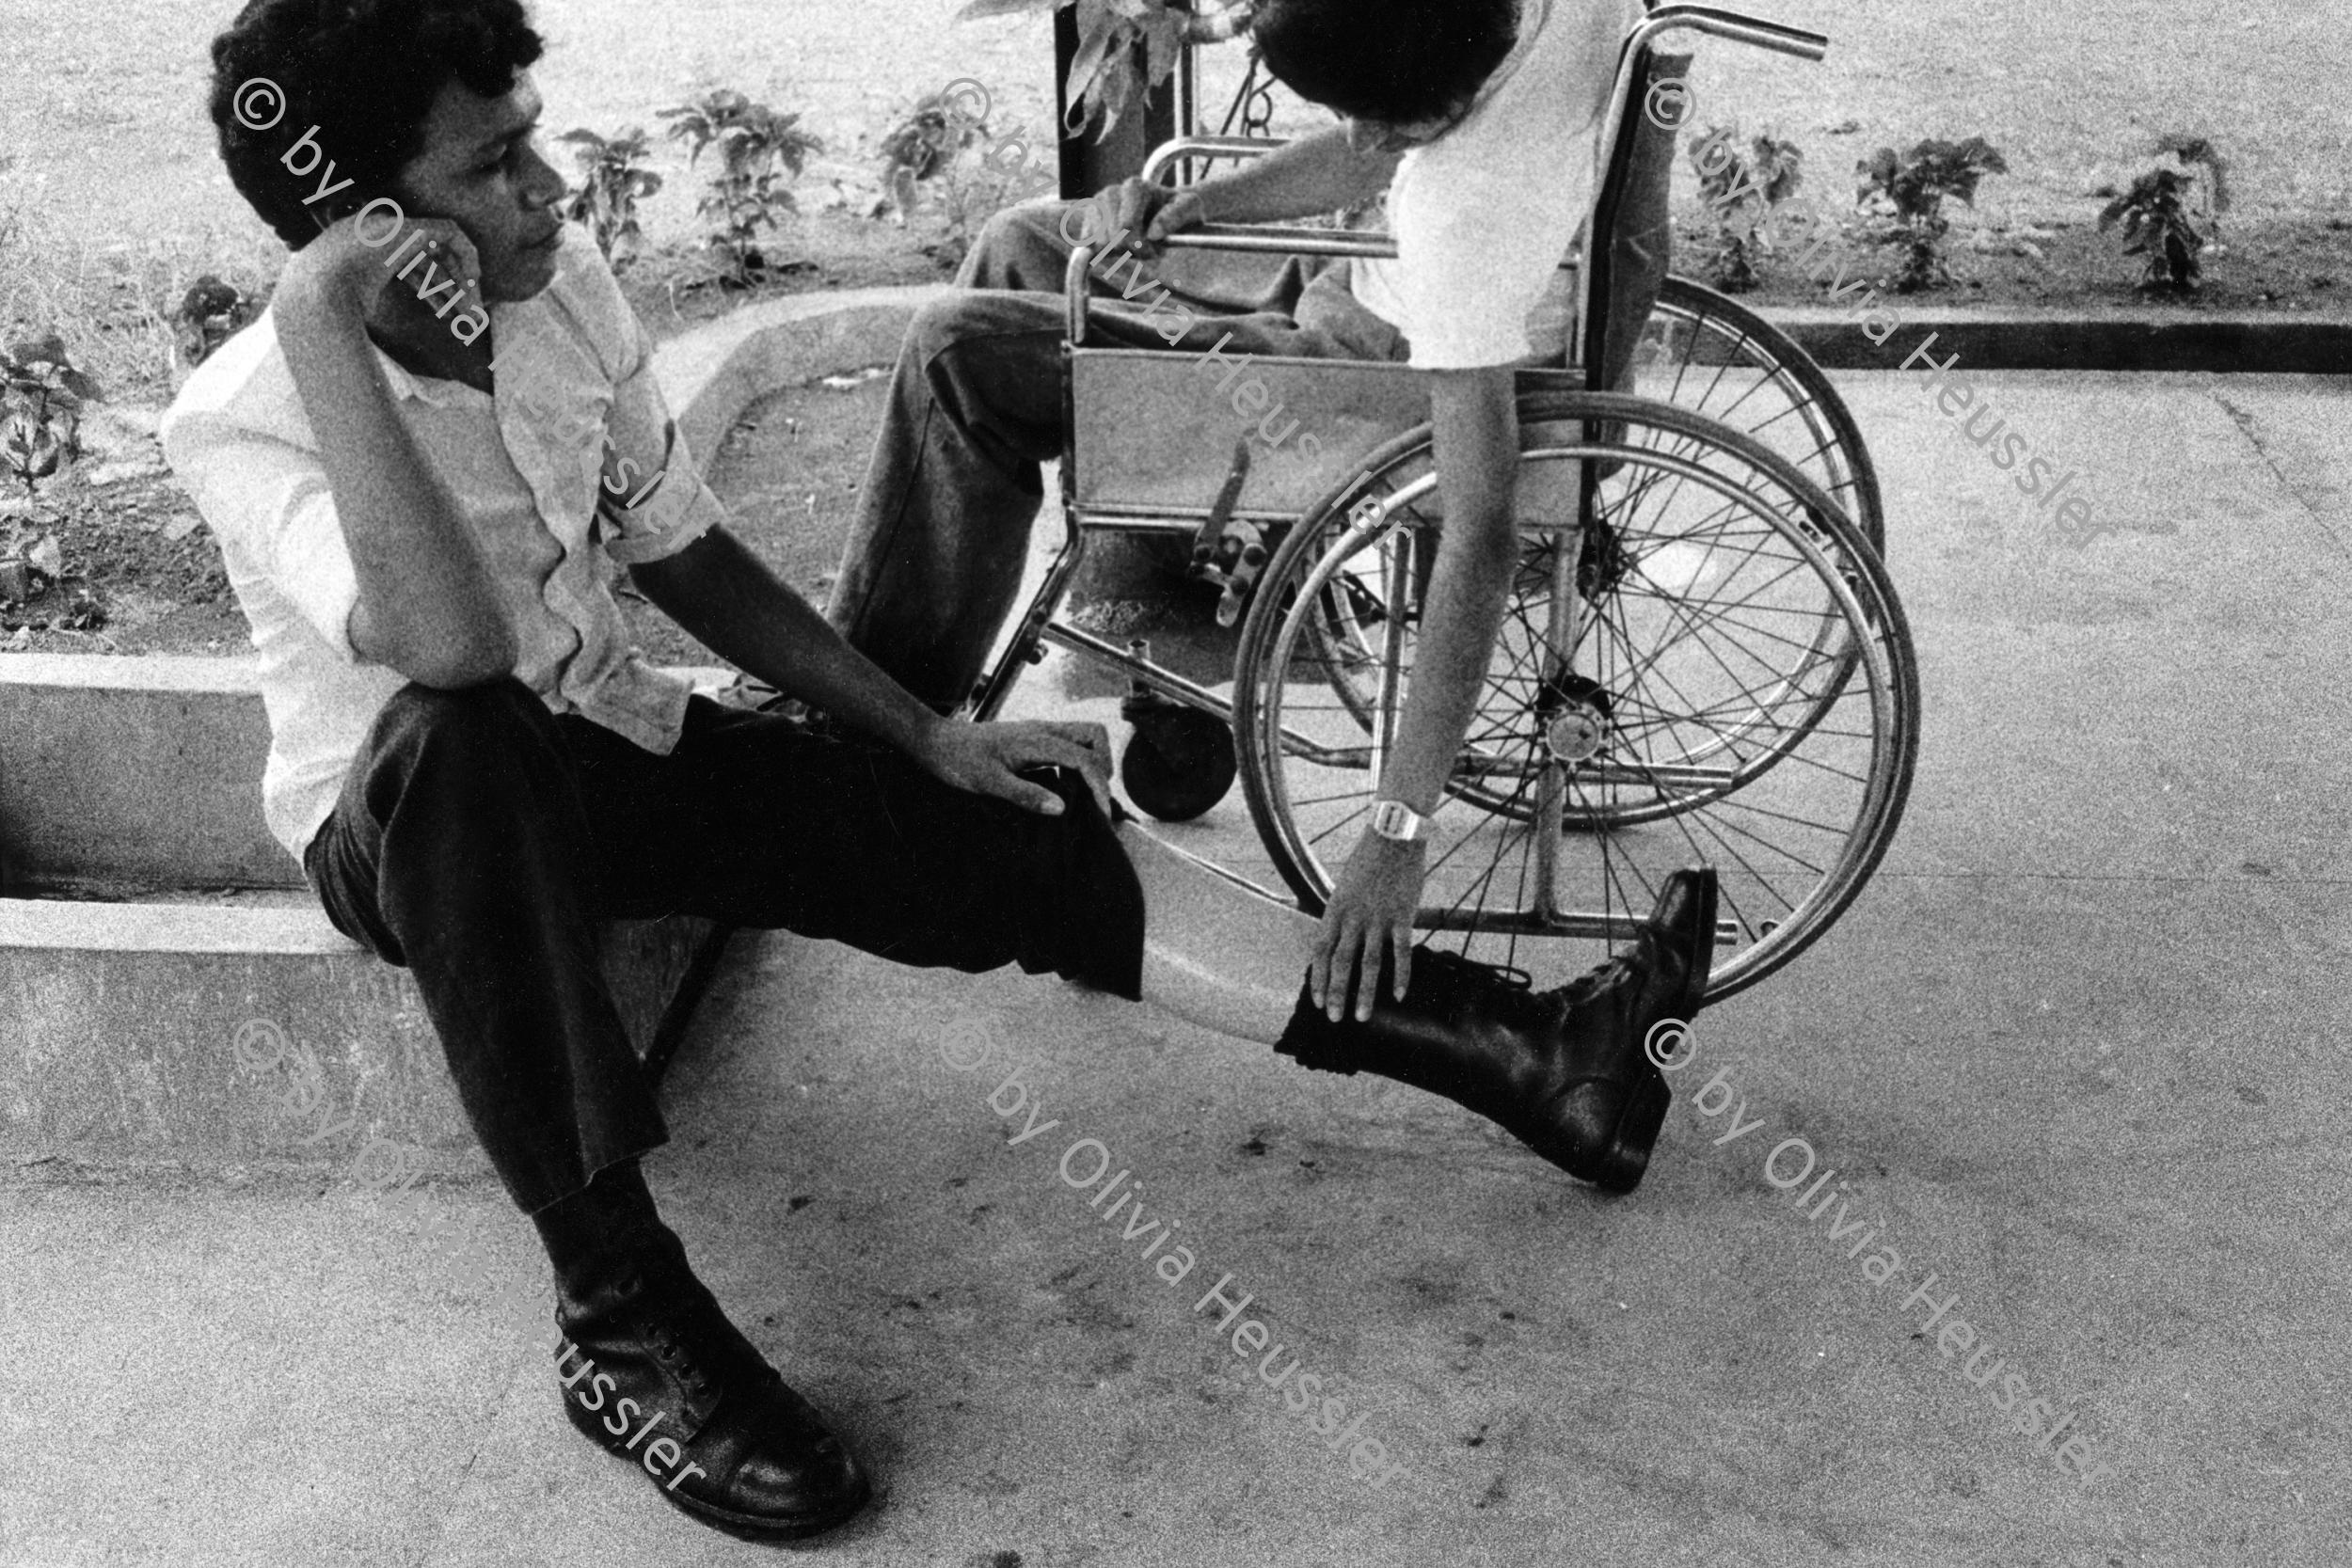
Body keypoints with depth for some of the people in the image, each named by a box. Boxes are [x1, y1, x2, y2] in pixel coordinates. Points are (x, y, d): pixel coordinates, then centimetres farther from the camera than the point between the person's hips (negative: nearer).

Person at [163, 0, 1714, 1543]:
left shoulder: (563, 285, -8)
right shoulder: (244, 420, -23)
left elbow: (692, 559, 3)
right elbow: (449, 647, -42)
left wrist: (931, 737, 2)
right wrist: (322, 320, -40)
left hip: (610, 748, 5)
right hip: (400, 819, -4)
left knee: (1023, 839, -12)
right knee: (456, 739, -42)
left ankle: (1513, 1046, -11)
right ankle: (622, 1314, -33)